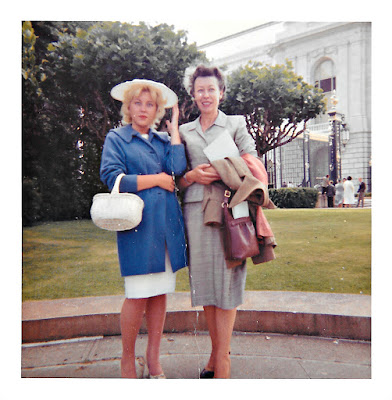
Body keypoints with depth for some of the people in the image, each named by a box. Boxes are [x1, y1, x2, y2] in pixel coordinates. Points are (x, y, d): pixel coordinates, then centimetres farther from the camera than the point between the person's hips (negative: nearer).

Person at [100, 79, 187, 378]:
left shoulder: (164, 139, 18)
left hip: (167, 223, 4)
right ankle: (127, 360, 17)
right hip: (137, 222, -4)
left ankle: (154, 359, 22)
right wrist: (157, 179, -4)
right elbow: (112, 177, -8)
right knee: (138, 295, -4)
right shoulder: (116, 138, 7)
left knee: (161, 292, 7)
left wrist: (175, 125, 5)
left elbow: (177, 168, -3)